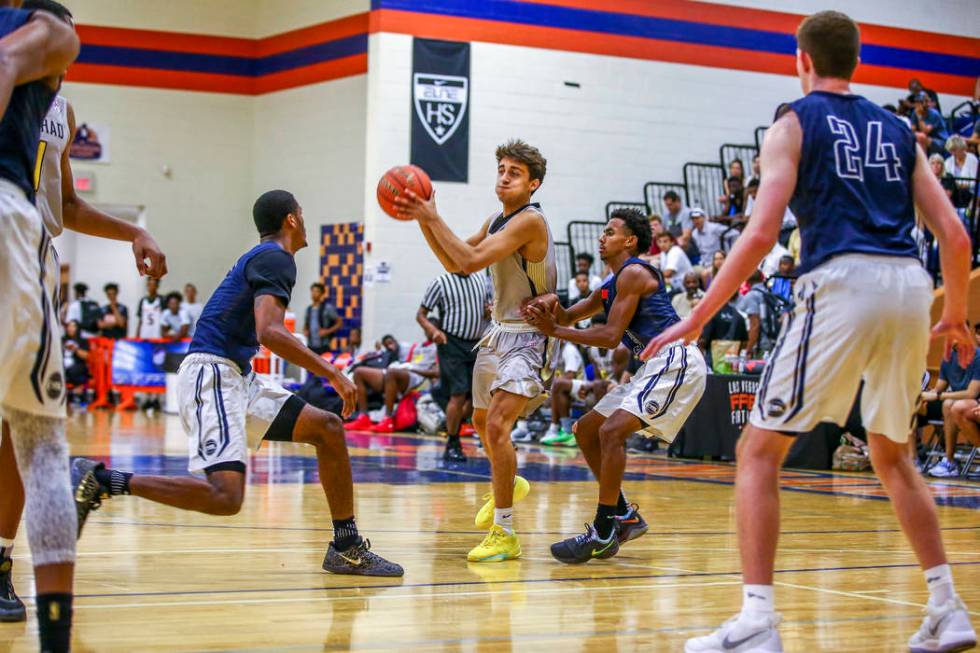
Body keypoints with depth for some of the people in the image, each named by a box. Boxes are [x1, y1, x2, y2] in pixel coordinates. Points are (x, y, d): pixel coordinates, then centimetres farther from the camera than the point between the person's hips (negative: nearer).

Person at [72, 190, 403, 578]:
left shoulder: (260, 257, 22)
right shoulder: (276, 259, -8)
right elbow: (269, 332, -24)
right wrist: (332, 374, -20)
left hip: (236, 378, 11)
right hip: (211, 375, -11)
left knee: (328, 428, 9)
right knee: (225, 496, -23)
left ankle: (347, 548, 12)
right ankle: (102, 480, -15)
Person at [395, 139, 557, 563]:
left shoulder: (530, 221, -21)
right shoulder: (496, 221, 8)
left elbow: (471, 260, -28)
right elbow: (455, 264, 15)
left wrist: (432, 216, -22)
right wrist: (422, 220, 3)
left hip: (529, 339, -10)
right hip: (499, 333, 10)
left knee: (497, 425, -22)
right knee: (482, 422, 25)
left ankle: (505, 535, -18)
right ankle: (509, 485, 54)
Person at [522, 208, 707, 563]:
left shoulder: (634, 273, -10)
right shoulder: (613, 284, 20)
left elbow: (611, 335, -17)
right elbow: (570, 316, 21)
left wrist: (555, 331, -13)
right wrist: (551, 306, -3)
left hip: (677, 361, -11)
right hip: (657, 366, 11)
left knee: (611, 430, -23)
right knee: (586, 430, 12)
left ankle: (603, 534, -21)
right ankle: (624, 515, 14)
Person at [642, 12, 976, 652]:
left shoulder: (794, 124, 7)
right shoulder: (897, 130, 21)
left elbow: (761, 233, -5)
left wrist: (696, 320, 0)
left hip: (842, 283, -5)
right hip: (910, 287, 6)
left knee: (759, 451, 1)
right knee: (892, 454, 24)